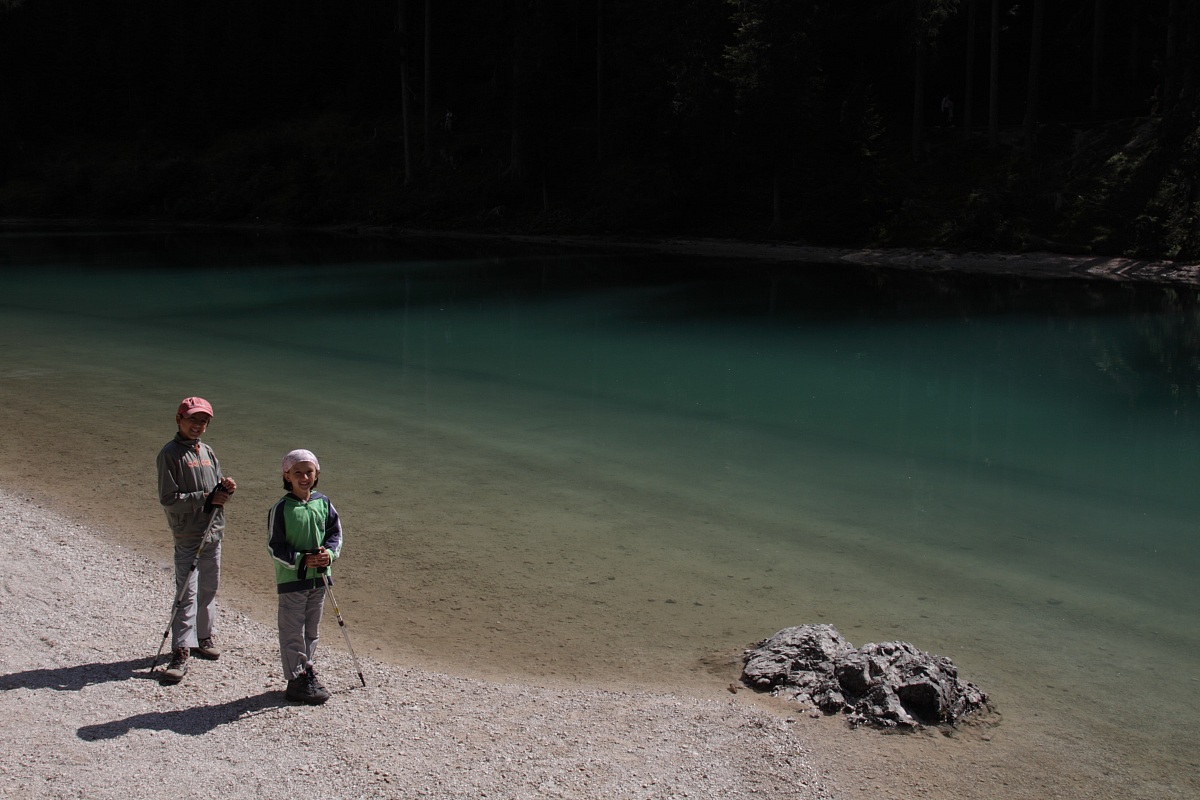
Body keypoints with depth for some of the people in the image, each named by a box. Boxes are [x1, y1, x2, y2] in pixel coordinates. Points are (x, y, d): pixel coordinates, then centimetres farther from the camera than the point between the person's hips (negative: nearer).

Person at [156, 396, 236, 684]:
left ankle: (203, 638, 30)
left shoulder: (207, 452, 13)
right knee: (187, 595, -10)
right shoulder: (170, 453, -9)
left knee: (209, 589, 15)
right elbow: (168, 498, -16)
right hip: (187, 535, -7)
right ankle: (180, 653, -9)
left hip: (213, 533, 7)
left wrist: (225, 487, -4)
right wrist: (207, 498, -19)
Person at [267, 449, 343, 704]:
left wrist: (329, 553, -11)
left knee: (312, 630, 16)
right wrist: (302, 560, -19)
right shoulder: (281, 509, -11)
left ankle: (306, 670, 31)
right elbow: (275, 546, -9)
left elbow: (335, 533, 9)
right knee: (292, 632, 1)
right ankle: (296, 680, 10)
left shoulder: (323, 503, 2)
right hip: (291, 580, -5)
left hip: (319, 577, 5)